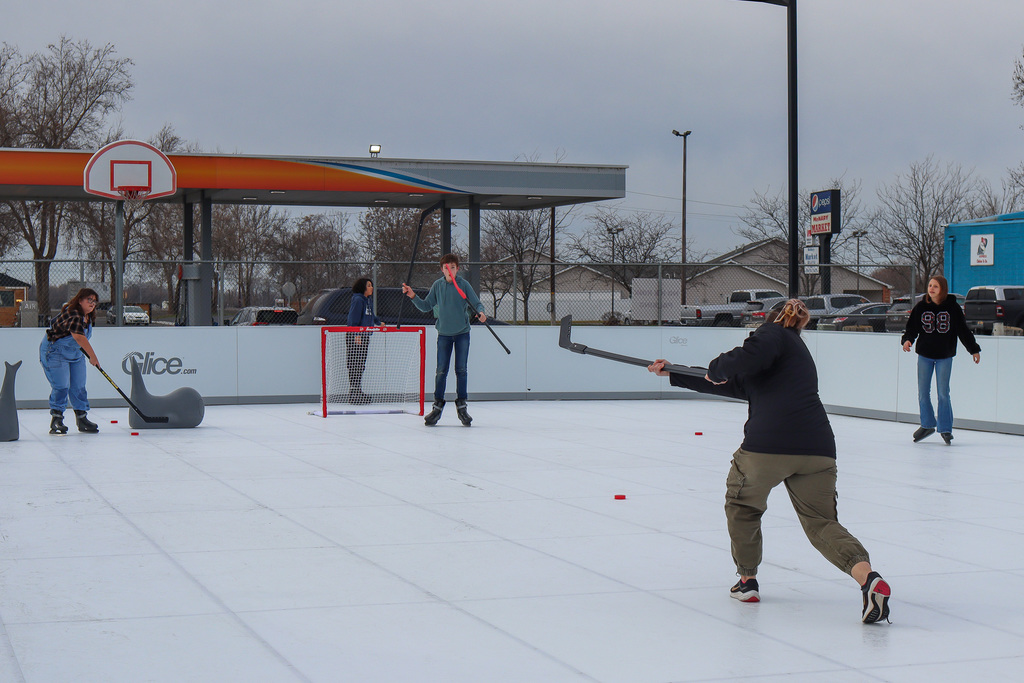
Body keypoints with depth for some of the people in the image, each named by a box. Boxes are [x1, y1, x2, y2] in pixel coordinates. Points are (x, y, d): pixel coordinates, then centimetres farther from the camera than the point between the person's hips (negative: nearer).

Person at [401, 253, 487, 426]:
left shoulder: (463, 284, -6)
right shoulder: (437, 285, 1)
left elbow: (477, 303, -7)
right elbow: (426, 306, 7)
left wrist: (480, 313, -28)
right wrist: (413, 297, -7)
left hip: (462, 333, -1)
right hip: (444, 333, 1)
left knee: (461, 370, 0)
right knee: (441, 370, -2)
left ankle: (461, 406, 11)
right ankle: (437, 406, 8)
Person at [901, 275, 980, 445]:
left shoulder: (953, 307, -4)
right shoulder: (921, 306, 0)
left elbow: (963, 330, 1)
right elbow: (912, 326, 3)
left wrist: (974, 349, 3)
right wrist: (907, 340, -16)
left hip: (945, 356, -2)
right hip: (924, 354, 2)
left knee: (943, 393, -4)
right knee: (923, 392, 6)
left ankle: (945, 428, 8)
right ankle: (927, 425, 24)